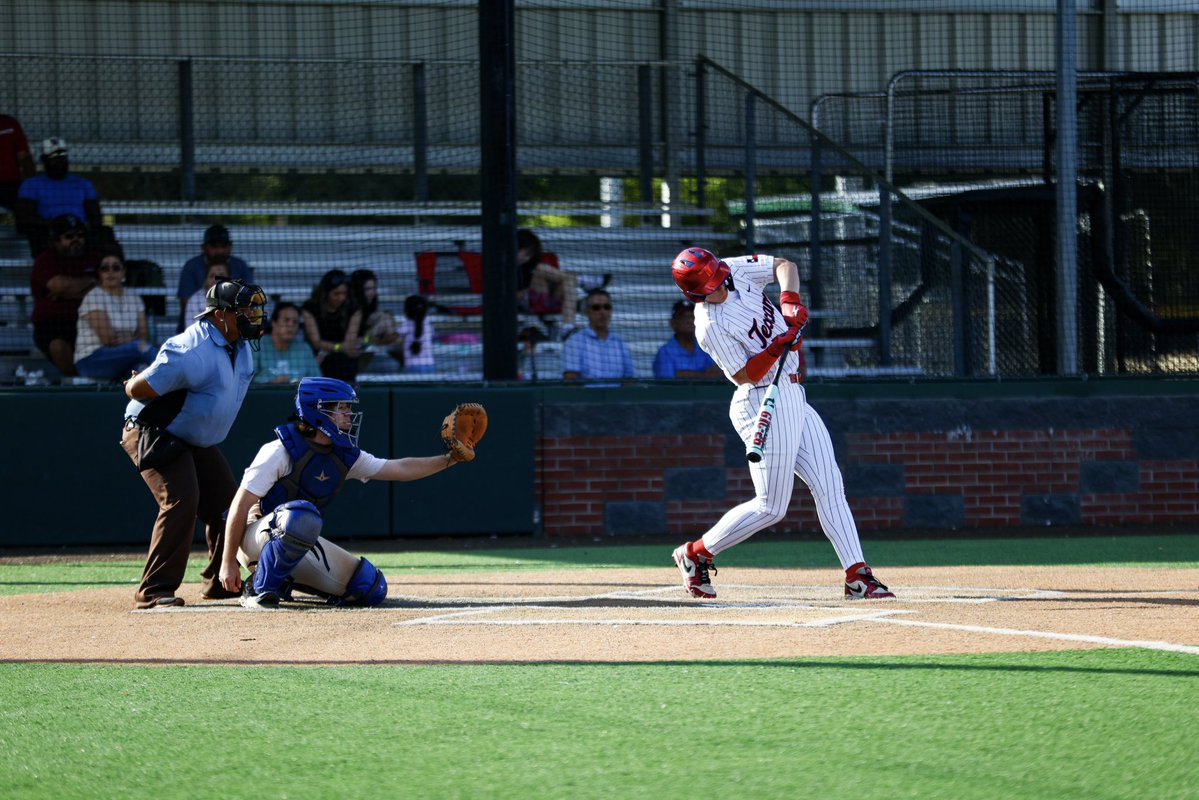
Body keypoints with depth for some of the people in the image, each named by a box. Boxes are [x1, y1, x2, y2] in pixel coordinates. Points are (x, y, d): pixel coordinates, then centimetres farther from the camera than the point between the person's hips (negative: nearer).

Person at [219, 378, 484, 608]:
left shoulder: (345, 456, 2)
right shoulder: (281, 451, -19)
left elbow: (400, 469, 10)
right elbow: (241, 505, -19)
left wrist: (450, 458, -1)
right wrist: (228, 563, -21)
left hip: (302, 545, 8)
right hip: (256, 533, -8)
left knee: (371, 588, -1)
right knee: (302, 515, -40)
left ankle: (283, 579, 13)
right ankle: (260, 588, -21)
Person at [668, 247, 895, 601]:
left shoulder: (738, 271, -1)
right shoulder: (711, 327, -21)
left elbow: (784, 265, 8)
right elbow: (745, 376, -18)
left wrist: (790, 301, -9)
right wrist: (779, 346, -29)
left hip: (792, 398, 8)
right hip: (765, 406, -8)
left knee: (830, 486, 3)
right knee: (770, 507, -4)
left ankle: (857, 576, 2)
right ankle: (695, 554, 11)